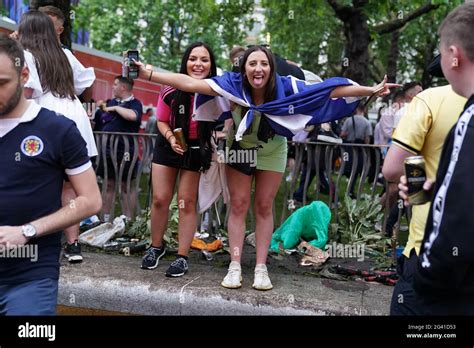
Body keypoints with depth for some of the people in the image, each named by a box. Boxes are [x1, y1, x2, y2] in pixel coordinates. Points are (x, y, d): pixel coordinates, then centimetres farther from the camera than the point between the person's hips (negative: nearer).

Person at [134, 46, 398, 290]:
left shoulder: (285, 87, -30)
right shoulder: (233, 85, -31)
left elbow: (331, 90, -30)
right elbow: (189, 83, -34)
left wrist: (370, 90, -33)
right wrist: (149, 74, -40)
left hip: (272, 151, 0)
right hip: (240, 148, 0)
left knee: (264, 207, 4)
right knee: (239, 205, 1)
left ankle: (261, 268, 9)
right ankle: (235, 267, 6)